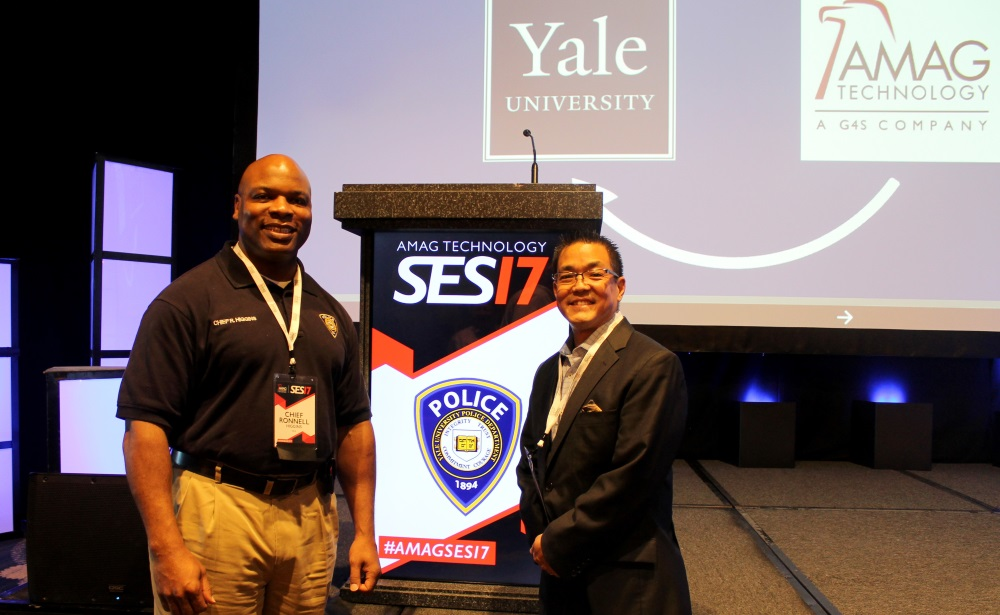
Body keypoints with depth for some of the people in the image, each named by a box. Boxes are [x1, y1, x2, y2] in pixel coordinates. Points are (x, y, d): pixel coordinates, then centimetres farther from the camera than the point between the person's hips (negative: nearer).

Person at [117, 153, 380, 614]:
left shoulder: (329, 313, 10)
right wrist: (167, 549, -16)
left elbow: (354, 425, 12)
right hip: (217, 511, -4)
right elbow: (146, 426, -10)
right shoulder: (189, 300, -5)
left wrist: (364, 532, 8)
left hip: (312, 519, 5)